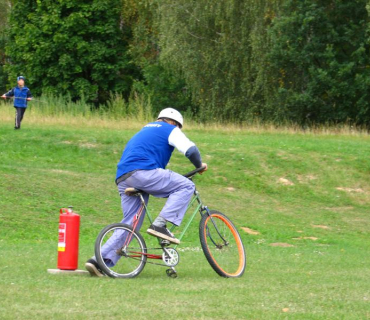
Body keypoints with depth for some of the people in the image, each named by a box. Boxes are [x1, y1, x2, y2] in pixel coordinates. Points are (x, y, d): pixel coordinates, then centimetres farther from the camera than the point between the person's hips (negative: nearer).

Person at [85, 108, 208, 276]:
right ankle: (160, 225, -15)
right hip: (141, 172, -8)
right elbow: (190, 149, 2)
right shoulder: (170, 130, 13)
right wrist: (200, 165, 21)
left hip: (123, 179, 8)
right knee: (186, 186, -1)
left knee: (130, 224, 9)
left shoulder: (144, 130, 37)